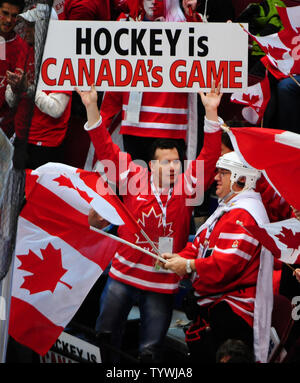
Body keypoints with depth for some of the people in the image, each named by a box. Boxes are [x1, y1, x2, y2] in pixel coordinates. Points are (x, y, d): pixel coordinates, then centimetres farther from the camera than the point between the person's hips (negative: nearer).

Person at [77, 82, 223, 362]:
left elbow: (209, 157, -11)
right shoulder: (136, 180, -3)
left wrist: (211, 113, -23)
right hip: (123, 276, 1)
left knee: (150, 351, 2)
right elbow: (106, 150, -4)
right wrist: (91, 107, -13)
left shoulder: (186, 187, -3)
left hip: (162, 285, 0)